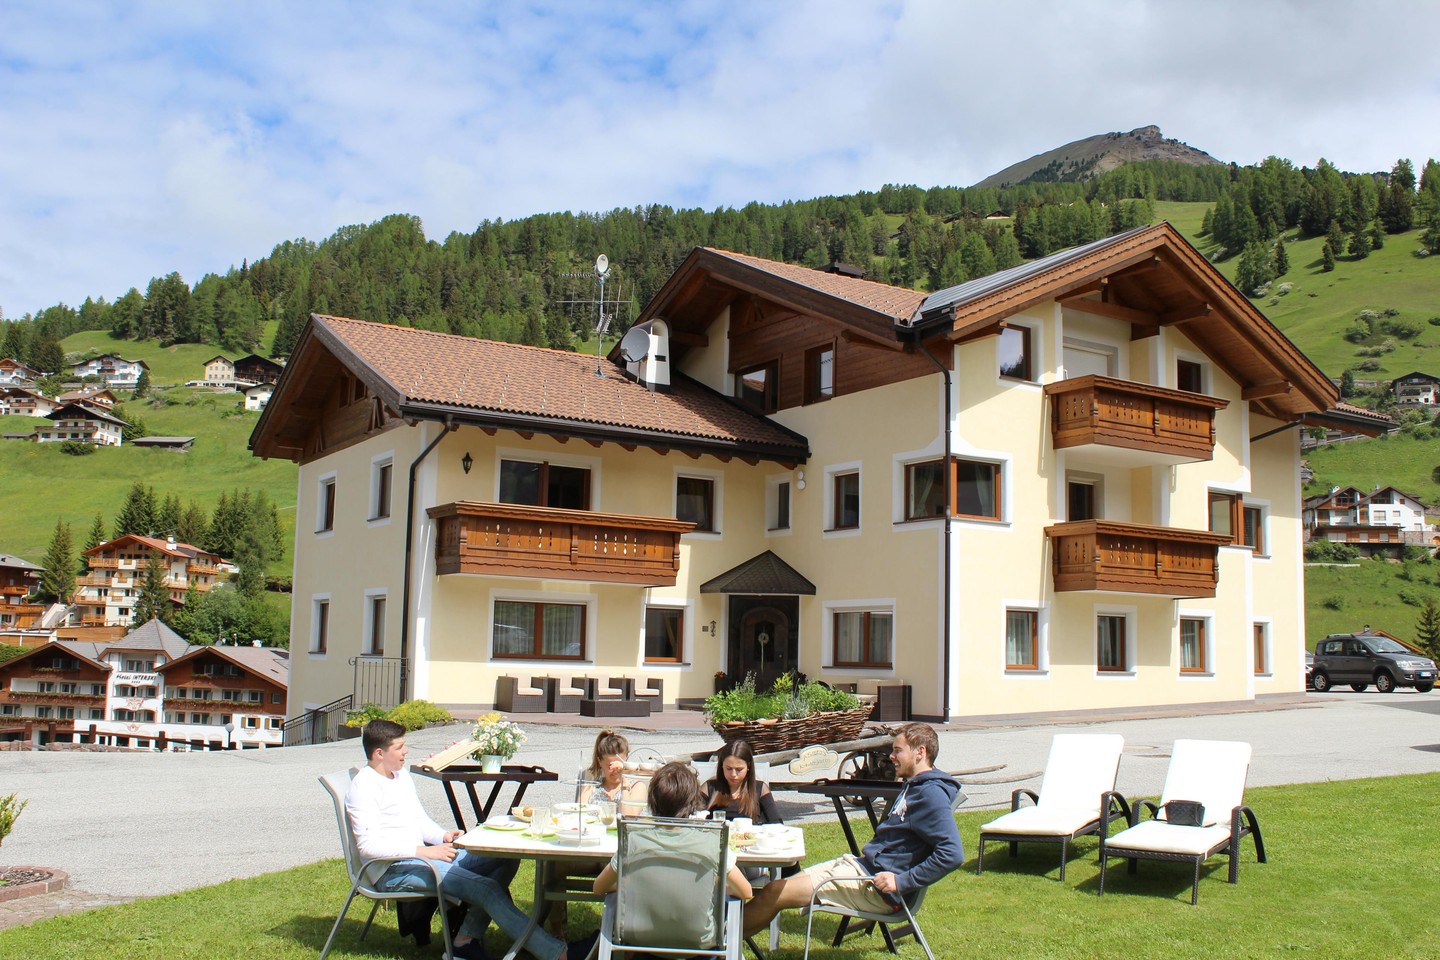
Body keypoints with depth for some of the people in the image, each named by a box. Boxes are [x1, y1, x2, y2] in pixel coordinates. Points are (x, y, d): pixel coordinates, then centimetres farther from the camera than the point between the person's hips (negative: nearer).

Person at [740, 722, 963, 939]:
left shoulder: (932, 794, -15)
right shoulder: (913, 787, 17)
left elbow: (953, 854, -25)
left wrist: (901, 882, -24)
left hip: (875, 885, -10)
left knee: (774, 893, -9)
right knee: (775, 889, 4)